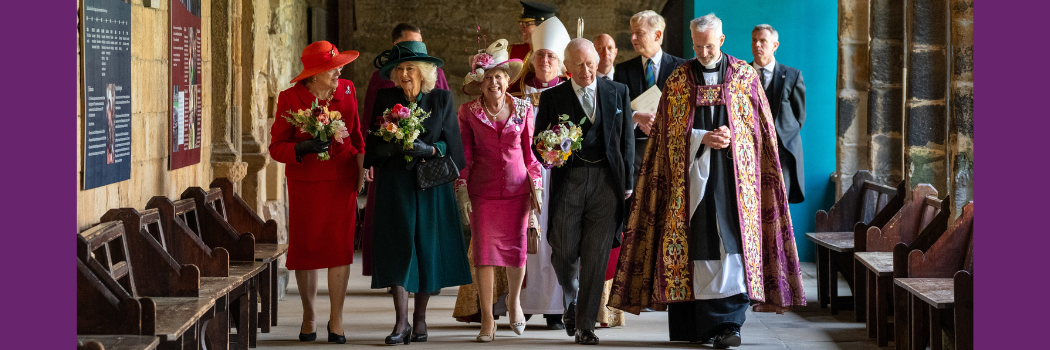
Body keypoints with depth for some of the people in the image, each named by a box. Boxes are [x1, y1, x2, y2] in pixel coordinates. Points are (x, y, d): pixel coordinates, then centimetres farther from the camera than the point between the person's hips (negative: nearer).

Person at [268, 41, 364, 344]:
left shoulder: (347, 90, 3)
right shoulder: (290, 99, -8)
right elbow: (276, 147, -7)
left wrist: (361, 168, 9)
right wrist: (302, 148, -25)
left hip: (341, 179, 2)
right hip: (305, 181, -2)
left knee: (340, 245, -3)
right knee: (306, 247, 4)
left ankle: (337, 319, 5)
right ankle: (308, 317, 20)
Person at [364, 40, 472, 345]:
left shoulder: (442, 100, 4)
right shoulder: (385, 99, 5)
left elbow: (451, 143, 1)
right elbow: (374, 145, 4)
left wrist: (428, 149, -17)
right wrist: (392, 148, -16)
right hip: (395, 183, 0)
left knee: (428, 248, 1)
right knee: (397, 247, -8)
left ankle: (420, 317, 14)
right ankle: (401, 321, -7)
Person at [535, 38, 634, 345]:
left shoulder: (617, 92, 9)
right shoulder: (552, 98, 5)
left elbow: (627, 139, 12)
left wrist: (628, 181, 9)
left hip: (606, 179, 0)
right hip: (568, 179, 0)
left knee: (596, 254, -2)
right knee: (564, 250, -1)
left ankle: (585, 324, 6)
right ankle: (571, 300, 31)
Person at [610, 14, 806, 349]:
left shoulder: (745, 75, 8)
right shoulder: (677, 80, 8)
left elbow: (761, 127, 8)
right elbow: (670, 132, 5)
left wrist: (731, 136, -9)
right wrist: (703, 139, -10)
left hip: (735, 174, -1)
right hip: (692, 174, 1)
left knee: (734, 242, -11)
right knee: (696, 243, -3)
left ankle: (729, 322, -14)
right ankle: (700, 322, 4)